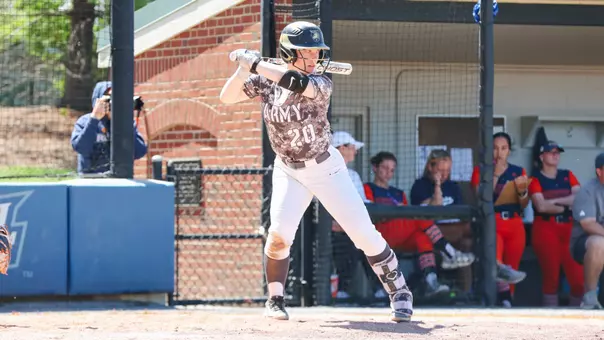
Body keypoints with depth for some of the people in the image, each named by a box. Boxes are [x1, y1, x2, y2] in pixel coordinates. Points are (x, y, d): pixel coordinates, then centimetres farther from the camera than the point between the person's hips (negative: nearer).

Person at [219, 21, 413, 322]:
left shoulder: (321, 84, -19)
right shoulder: (266, 81, -8)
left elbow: (298, 83, -39)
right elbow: (227, 97, -6)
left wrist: (254, 64, -36)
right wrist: (243, 69, -22)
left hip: (325, 168, -2)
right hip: (288, 170, 2)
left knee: (363, 233, -5)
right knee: (280, 232, -18)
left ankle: (399, 293, 10)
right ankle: (274, 299, 1)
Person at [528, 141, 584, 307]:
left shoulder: (568, 175, 14)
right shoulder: (536, 179, 2)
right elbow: (541, 206, -12)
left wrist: (554, 201, -9)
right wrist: (567, 205, -5)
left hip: (568, 227, 3)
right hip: (546, 228, -3)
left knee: (578, 275, -7)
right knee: (551, 274, -1)